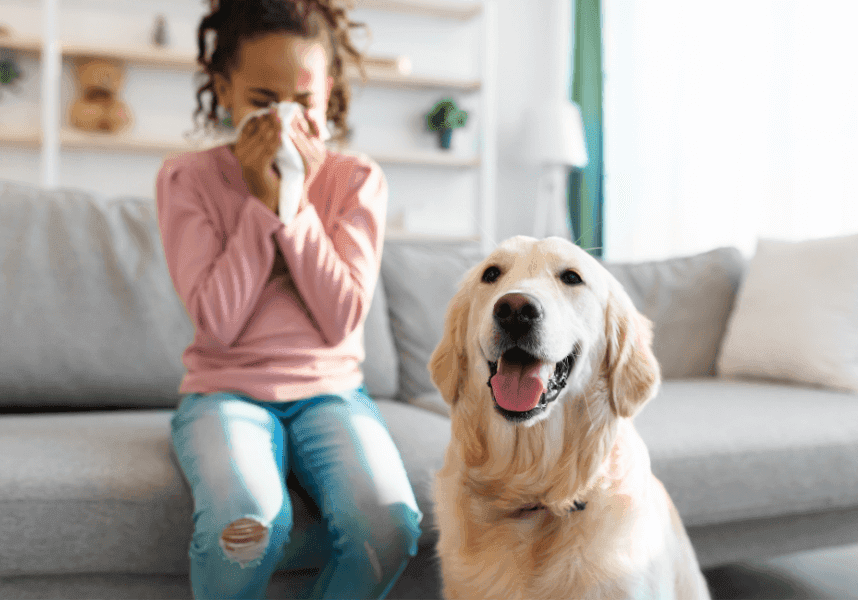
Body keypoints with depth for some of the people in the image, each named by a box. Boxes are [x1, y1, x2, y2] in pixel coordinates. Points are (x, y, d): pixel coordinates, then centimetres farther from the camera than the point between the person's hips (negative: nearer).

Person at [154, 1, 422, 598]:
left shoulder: (358, 179, 3)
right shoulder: (186, 177, 1)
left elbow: (342, 319, -7)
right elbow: (218, 322, -9)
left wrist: (298, 201, -12)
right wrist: (263, 198, -13)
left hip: (330, 389, 2)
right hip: (226, 391, -1)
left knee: (388, 523, -28)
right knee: (246, 521, -34)